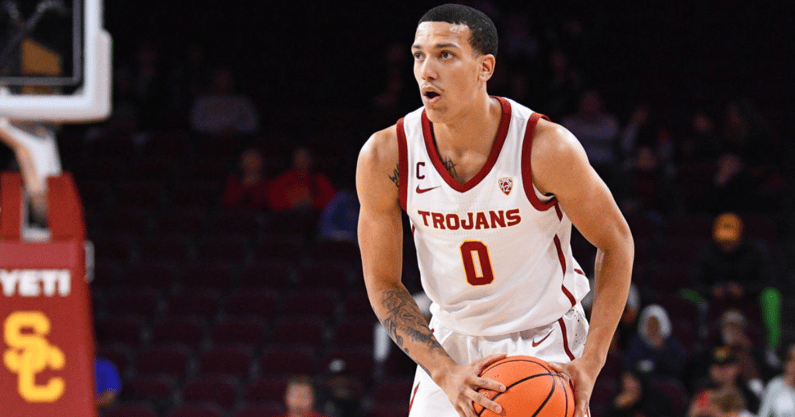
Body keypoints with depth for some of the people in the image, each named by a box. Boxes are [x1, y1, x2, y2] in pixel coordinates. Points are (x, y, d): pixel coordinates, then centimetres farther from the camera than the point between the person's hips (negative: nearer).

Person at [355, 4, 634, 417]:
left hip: (546, 344, -2)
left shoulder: (546, 147, -21)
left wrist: (589, 364, -15)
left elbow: (616, 243, -8)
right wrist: (446, 373, -19)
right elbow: (383, 283, -6)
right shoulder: (384, 157, -15)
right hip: (451, 345, 2)